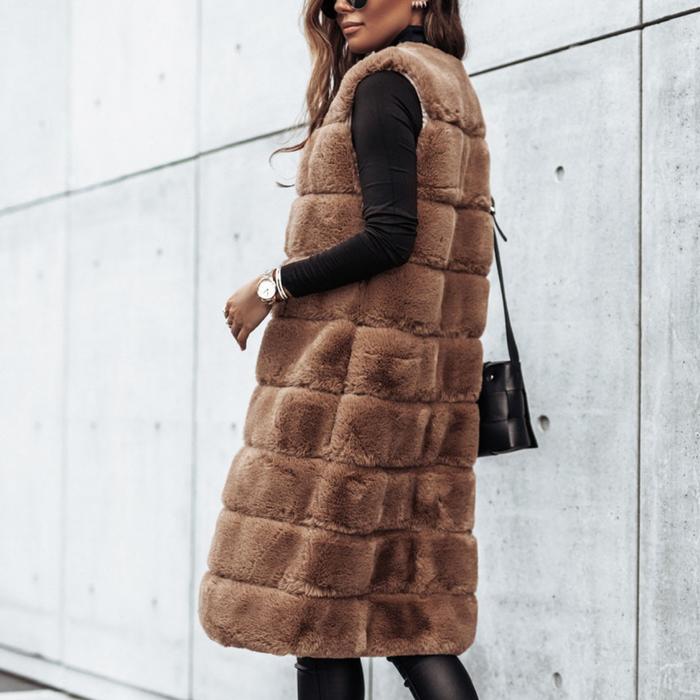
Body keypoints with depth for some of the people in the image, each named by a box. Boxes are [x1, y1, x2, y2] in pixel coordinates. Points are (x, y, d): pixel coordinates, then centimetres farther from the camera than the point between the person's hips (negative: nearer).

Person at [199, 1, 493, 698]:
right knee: (408, 609, 7)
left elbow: (389, 236, -18)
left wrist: (272, 285, -10)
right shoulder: (453, 86, 19)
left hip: (352, 371, -9)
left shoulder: (384, 81, -8)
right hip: (425, 375, 9)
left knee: (319, 609, -4)